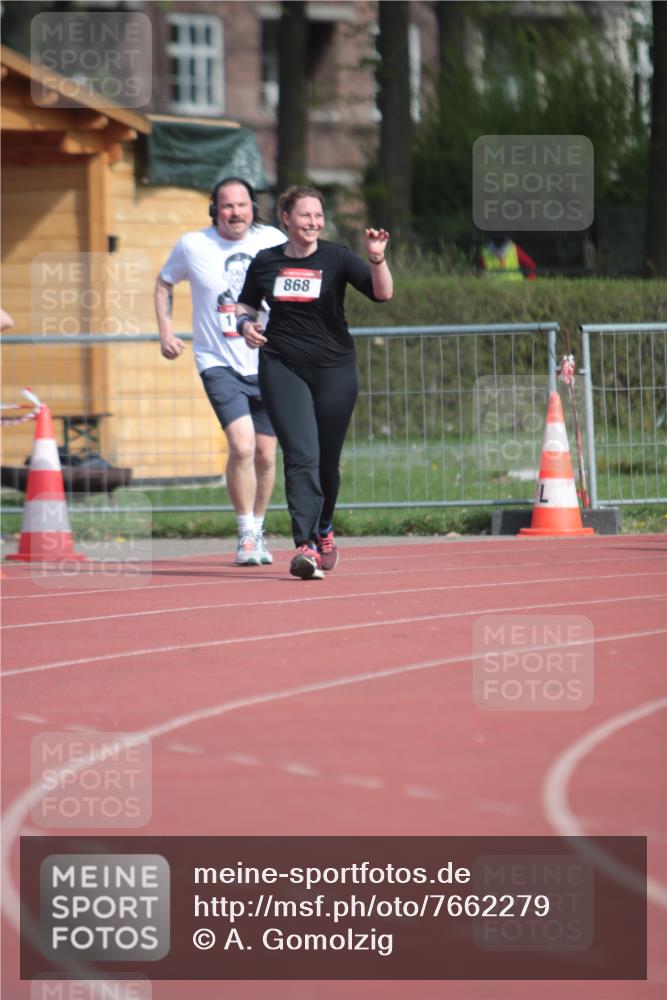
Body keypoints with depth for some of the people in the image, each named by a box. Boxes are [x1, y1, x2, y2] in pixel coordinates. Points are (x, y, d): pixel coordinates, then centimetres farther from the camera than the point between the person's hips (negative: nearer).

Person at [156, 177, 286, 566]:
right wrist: (166, 332, 3)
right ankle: (247, 535, -7)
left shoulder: (274, 241, -1)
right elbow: (165, 283, 13)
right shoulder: (193, 246, -4)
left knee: (266, 453, 7)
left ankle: (258, 530, 27)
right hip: (220, 364, -2)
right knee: (242, 445, -19)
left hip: (269, 363, 2)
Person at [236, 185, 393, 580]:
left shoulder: (336, 258, -2)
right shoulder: (266, 262, 4)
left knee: (327, 459, 9)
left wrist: (377, 259, -30)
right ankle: (306, 546, -21)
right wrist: (246, 323, -2)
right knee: (301, 455, -15)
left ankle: (324, 529, 36)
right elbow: (246, 303, 20)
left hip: (334, 369, 0)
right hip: (282, 368, 0)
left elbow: (383, 293, -13)